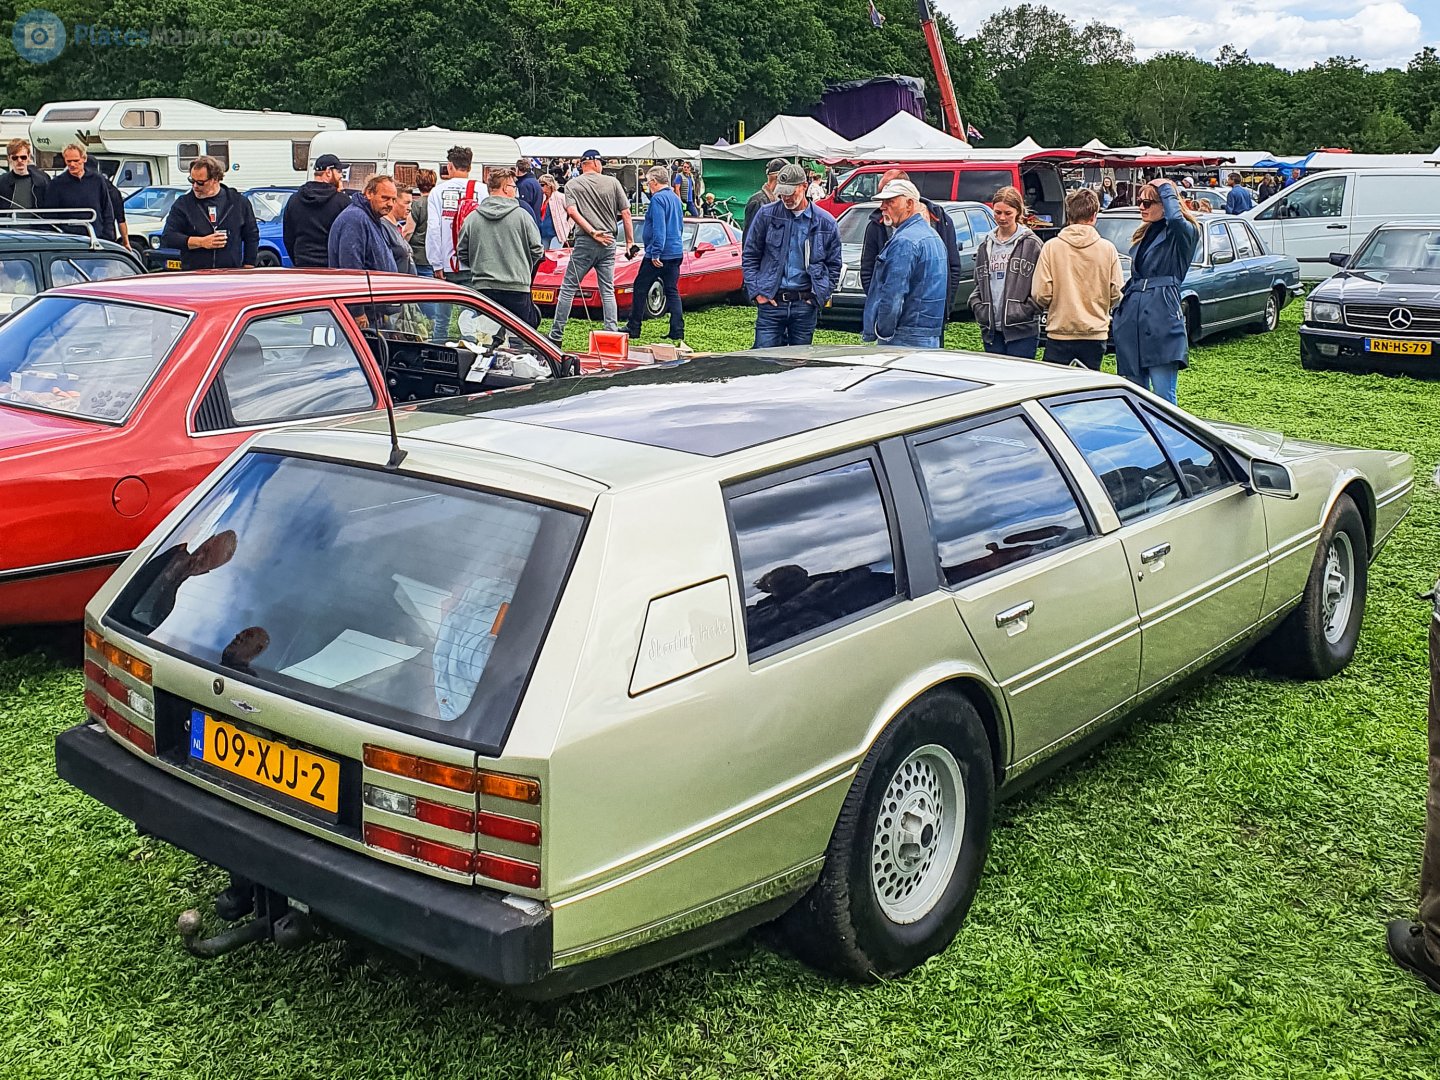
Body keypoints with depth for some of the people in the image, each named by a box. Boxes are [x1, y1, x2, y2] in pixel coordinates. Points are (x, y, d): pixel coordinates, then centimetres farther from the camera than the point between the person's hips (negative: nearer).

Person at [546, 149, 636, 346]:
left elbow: (572, 211, -13)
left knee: (568, 289, 3)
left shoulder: (572, 185, 2)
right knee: (607, 290, 9)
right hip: (609, 243, 2)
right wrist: (630, 241, 10)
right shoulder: (612, 182, 5)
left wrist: (592, 232, -14)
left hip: (585, 242, -2)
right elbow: (625, 214, 4)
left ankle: (556, 335, 3)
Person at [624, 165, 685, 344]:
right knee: (672, 291, 7)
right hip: (676, 253, 8)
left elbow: (659, 229, -21)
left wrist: (655, 253, -21)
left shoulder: (658, 199, -13)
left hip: (659, 254, -8)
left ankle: (633, 328, 7)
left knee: (640, 288, 2)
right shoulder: (676, 198, 15)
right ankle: (677, 331, 2)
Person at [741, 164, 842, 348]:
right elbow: (749, 256, 7)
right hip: (770, 301, -1)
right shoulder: (766, 214, 2)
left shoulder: (825, 222, 4)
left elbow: (834, 264, 14)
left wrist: (821, 295, 2)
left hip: (805, 305, 1)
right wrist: (756, 291, -2)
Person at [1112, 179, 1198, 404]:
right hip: (1131, 320, 7)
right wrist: (1119, 310, 18)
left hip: (1162, 320, -7)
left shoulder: (1182, 233, -1)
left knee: (1163, 397, -10)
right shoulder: (1143, 235, 21)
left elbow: (1176, 218, -25)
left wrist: (1166, 189, -8)